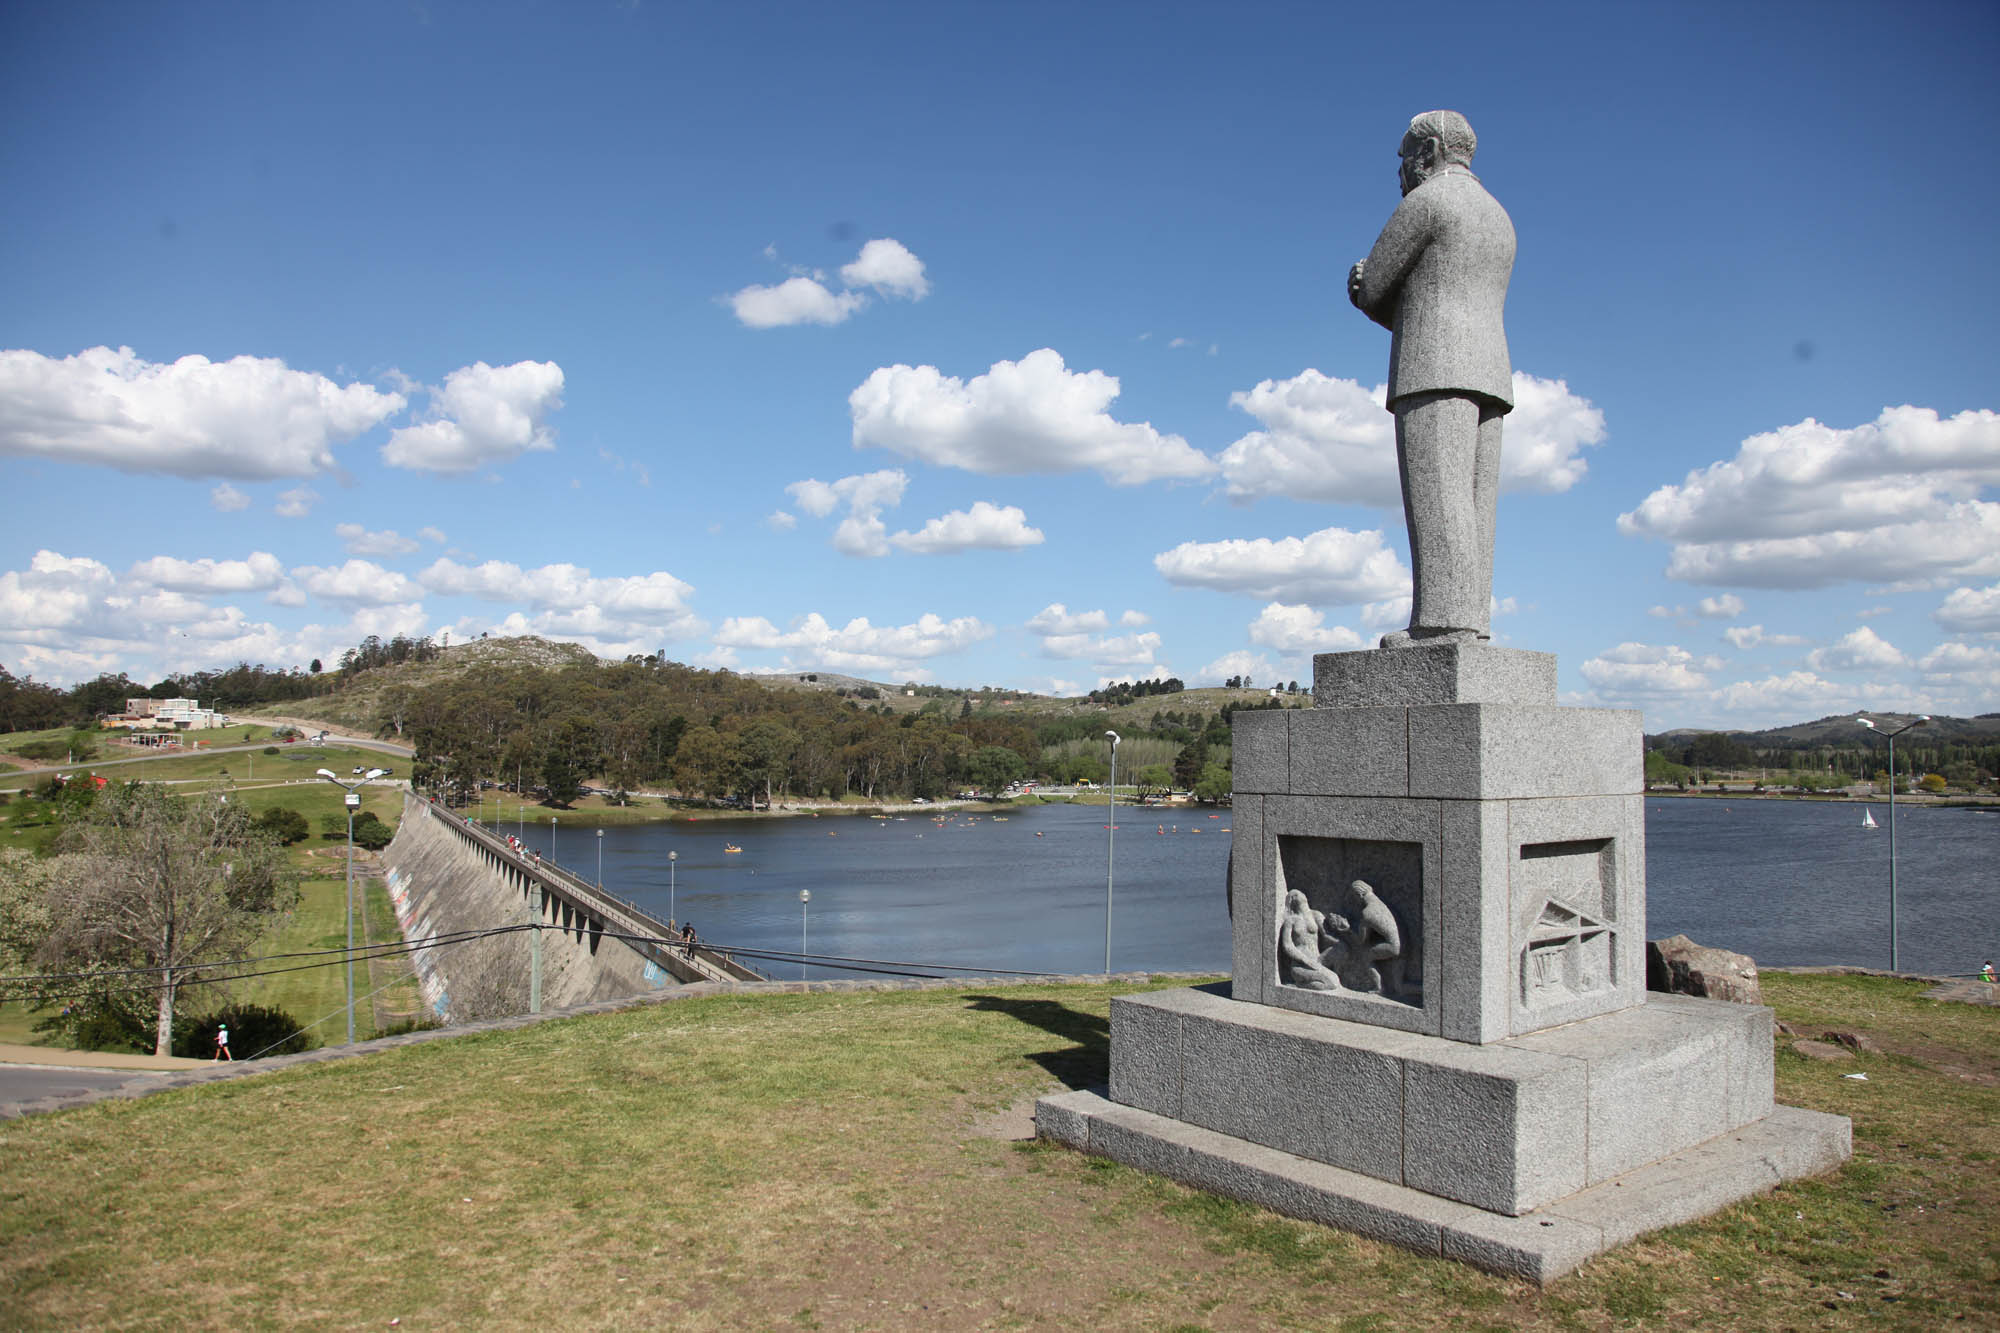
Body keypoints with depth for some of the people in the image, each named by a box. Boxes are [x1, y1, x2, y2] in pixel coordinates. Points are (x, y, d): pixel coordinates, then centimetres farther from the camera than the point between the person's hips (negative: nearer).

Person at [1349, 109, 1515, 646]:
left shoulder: (1427, 200, 0)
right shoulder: (1499, 219, 28)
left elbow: (1371, 289, 0)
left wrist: (1370, 289, 21)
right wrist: (1369, 289, 16)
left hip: (1436, 371, -8)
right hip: (1490, 372, 8)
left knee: (1438, 495, -15)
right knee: (1472, 506, 1)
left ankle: (1445, 620, -23)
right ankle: (1471, 625, -4)